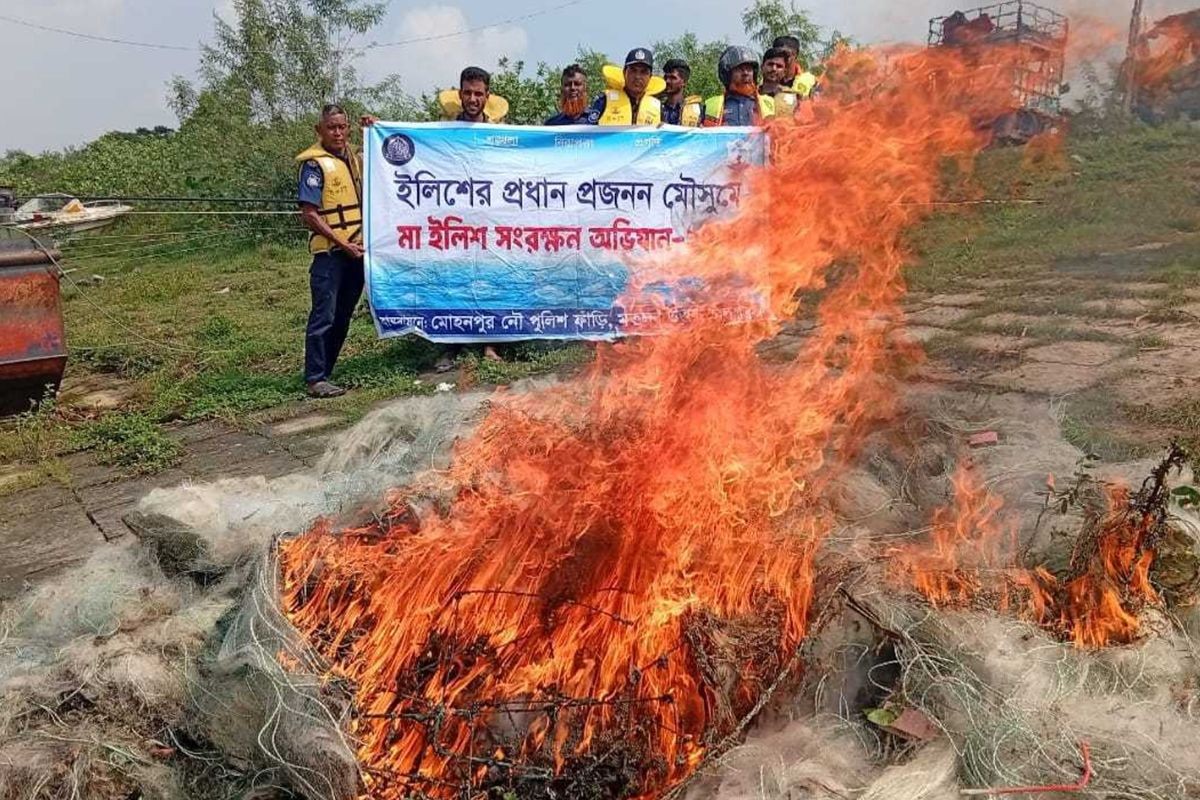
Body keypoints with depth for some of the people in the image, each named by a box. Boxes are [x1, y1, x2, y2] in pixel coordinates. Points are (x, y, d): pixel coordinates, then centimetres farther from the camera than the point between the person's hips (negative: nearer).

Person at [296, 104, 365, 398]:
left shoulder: (352, 158, 12)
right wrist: (343, 244, -15)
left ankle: (326, 372, 21)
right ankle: (315, 379, 1)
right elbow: (309, 214, -12)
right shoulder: (315, 164, -8)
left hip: (356, 250, 7)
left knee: (343, 317, 11)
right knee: (324, 316, -5)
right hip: (329, 251, -7)